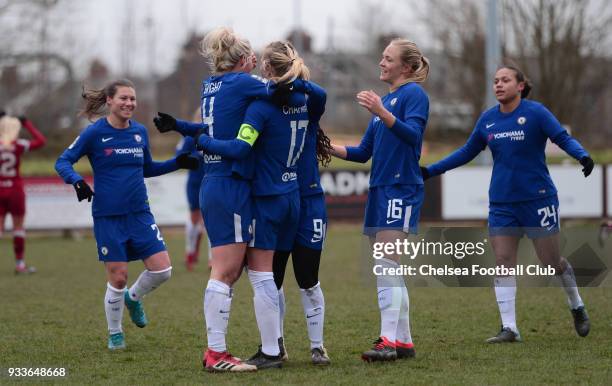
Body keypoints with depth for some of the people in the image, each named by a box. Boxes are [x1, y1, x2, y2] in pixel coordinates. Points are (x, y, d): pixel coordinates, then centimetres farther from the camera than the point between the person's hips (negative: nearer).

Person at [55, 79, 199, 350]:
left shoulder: (140, 132, 7)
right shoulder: (95, 133, -7)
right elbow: (62, 162, -4)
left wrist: (178, 163, 9)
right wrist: (77, 181, -22)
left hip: (139, 214, 4)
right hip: (108, 217, -4)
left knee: (162, 269, -7)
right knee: (118, 278, -3)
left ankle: (133, 298, 25)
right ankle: (114, 333, 20)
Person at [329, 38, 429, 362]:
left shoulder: (414, 94, -5)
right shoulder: (384, 100, 21)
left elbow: (412, 134, -23)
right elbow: (363, 152, 23)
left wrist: (381, 113, -35)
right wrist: (329, 148, 10)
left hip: (401, 188, -9)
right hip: (380, 189, 9)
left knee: (386, 265, -15)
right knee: (388, 270, 9)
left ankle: (389, 341, -18)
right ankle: (403, 341, 14)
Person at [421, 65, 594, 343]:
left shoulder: (535, 112, -8)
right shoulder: (488, 119, 7)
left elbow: (563, 138, -12)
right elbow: (467, 152, 17)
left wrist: (582, 155, -32)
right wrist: (430, 171, 14)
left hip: (537, 198, -4)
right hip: (502, 203, 4)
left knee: (551, 262, 2)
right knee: (502, 262, -5)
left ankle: (577, 307, 29)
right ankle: (509, 328, -2)